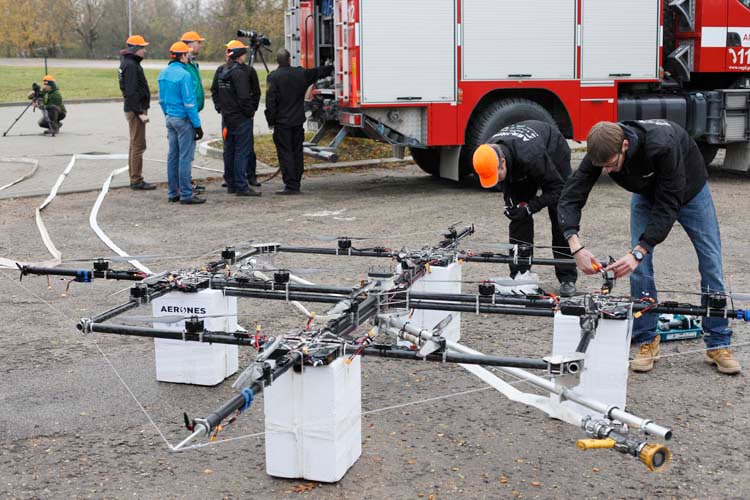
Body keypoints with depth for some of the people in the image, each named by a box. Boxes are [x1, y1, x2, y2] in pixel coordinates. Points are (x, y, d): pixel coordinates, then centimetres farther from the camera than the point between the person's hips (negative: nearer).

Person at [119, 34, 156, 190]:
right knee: (138, 145, -8)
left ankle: (135, 179, 21)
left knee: (135, 144, 14)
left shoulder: (132, 63, 16)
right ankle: (136, 180, -6)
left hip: (134, 109, 11)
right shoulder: (130, 65, -16)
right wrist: (140, 112, -22)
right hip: (135, 109, -11)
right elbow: (131, 91, -22)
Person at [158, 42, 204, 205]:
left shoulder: (163, 73, 9)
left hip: (170, 118, 8)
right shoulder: (184, 75, -16)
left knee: (173, 156, 12)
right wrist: (197, 125, -12)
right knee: (185, 157, -4)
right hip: (184, 119, -8)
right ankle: (186, 194, -2)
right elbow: (189, 102, -17)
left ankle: (173, 193, 17)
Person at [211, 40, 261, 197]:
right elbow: (243, 96, -21)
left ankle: (231, 184, 20)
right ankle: (241, 187, -6)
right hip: (241, 118, -8)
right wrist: (250, 112, -9)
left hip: (226, 117, 8)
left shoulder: (220, 70, 8)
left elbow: (214, 91, 15)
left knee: (229, 151, 13)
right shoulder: (241, 72, -16)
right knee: (242, 152, -5)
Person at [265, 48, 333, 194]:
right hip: (298, 120, 5)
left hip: (282, 122, -5)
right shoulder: (301, 74, 4)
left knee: (285, 153, -3)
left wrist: (271, 120, -4)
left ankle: (290, 186, -7)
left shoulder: (274, 77, -9)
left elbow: (270, 100, -12)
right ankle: (296, 184, 15)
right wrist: (332, 68, 39)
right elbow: (319, 72, 21)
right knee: (297, 152, 11)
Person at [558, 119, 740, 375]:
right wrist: (576, 246, -45)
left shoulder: (662, 145, -44)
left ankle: (718, 344, 9)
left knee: (711, 264, -3)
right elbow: (569, 198, -30)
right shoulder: (602, 151, -31)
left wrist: (637, 252, -45)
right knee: (640, 266, -8)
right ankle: (647, 341, 4)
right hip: (646, 193, 3)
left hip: (689, 189, -3)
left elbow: (668, 205, -39)